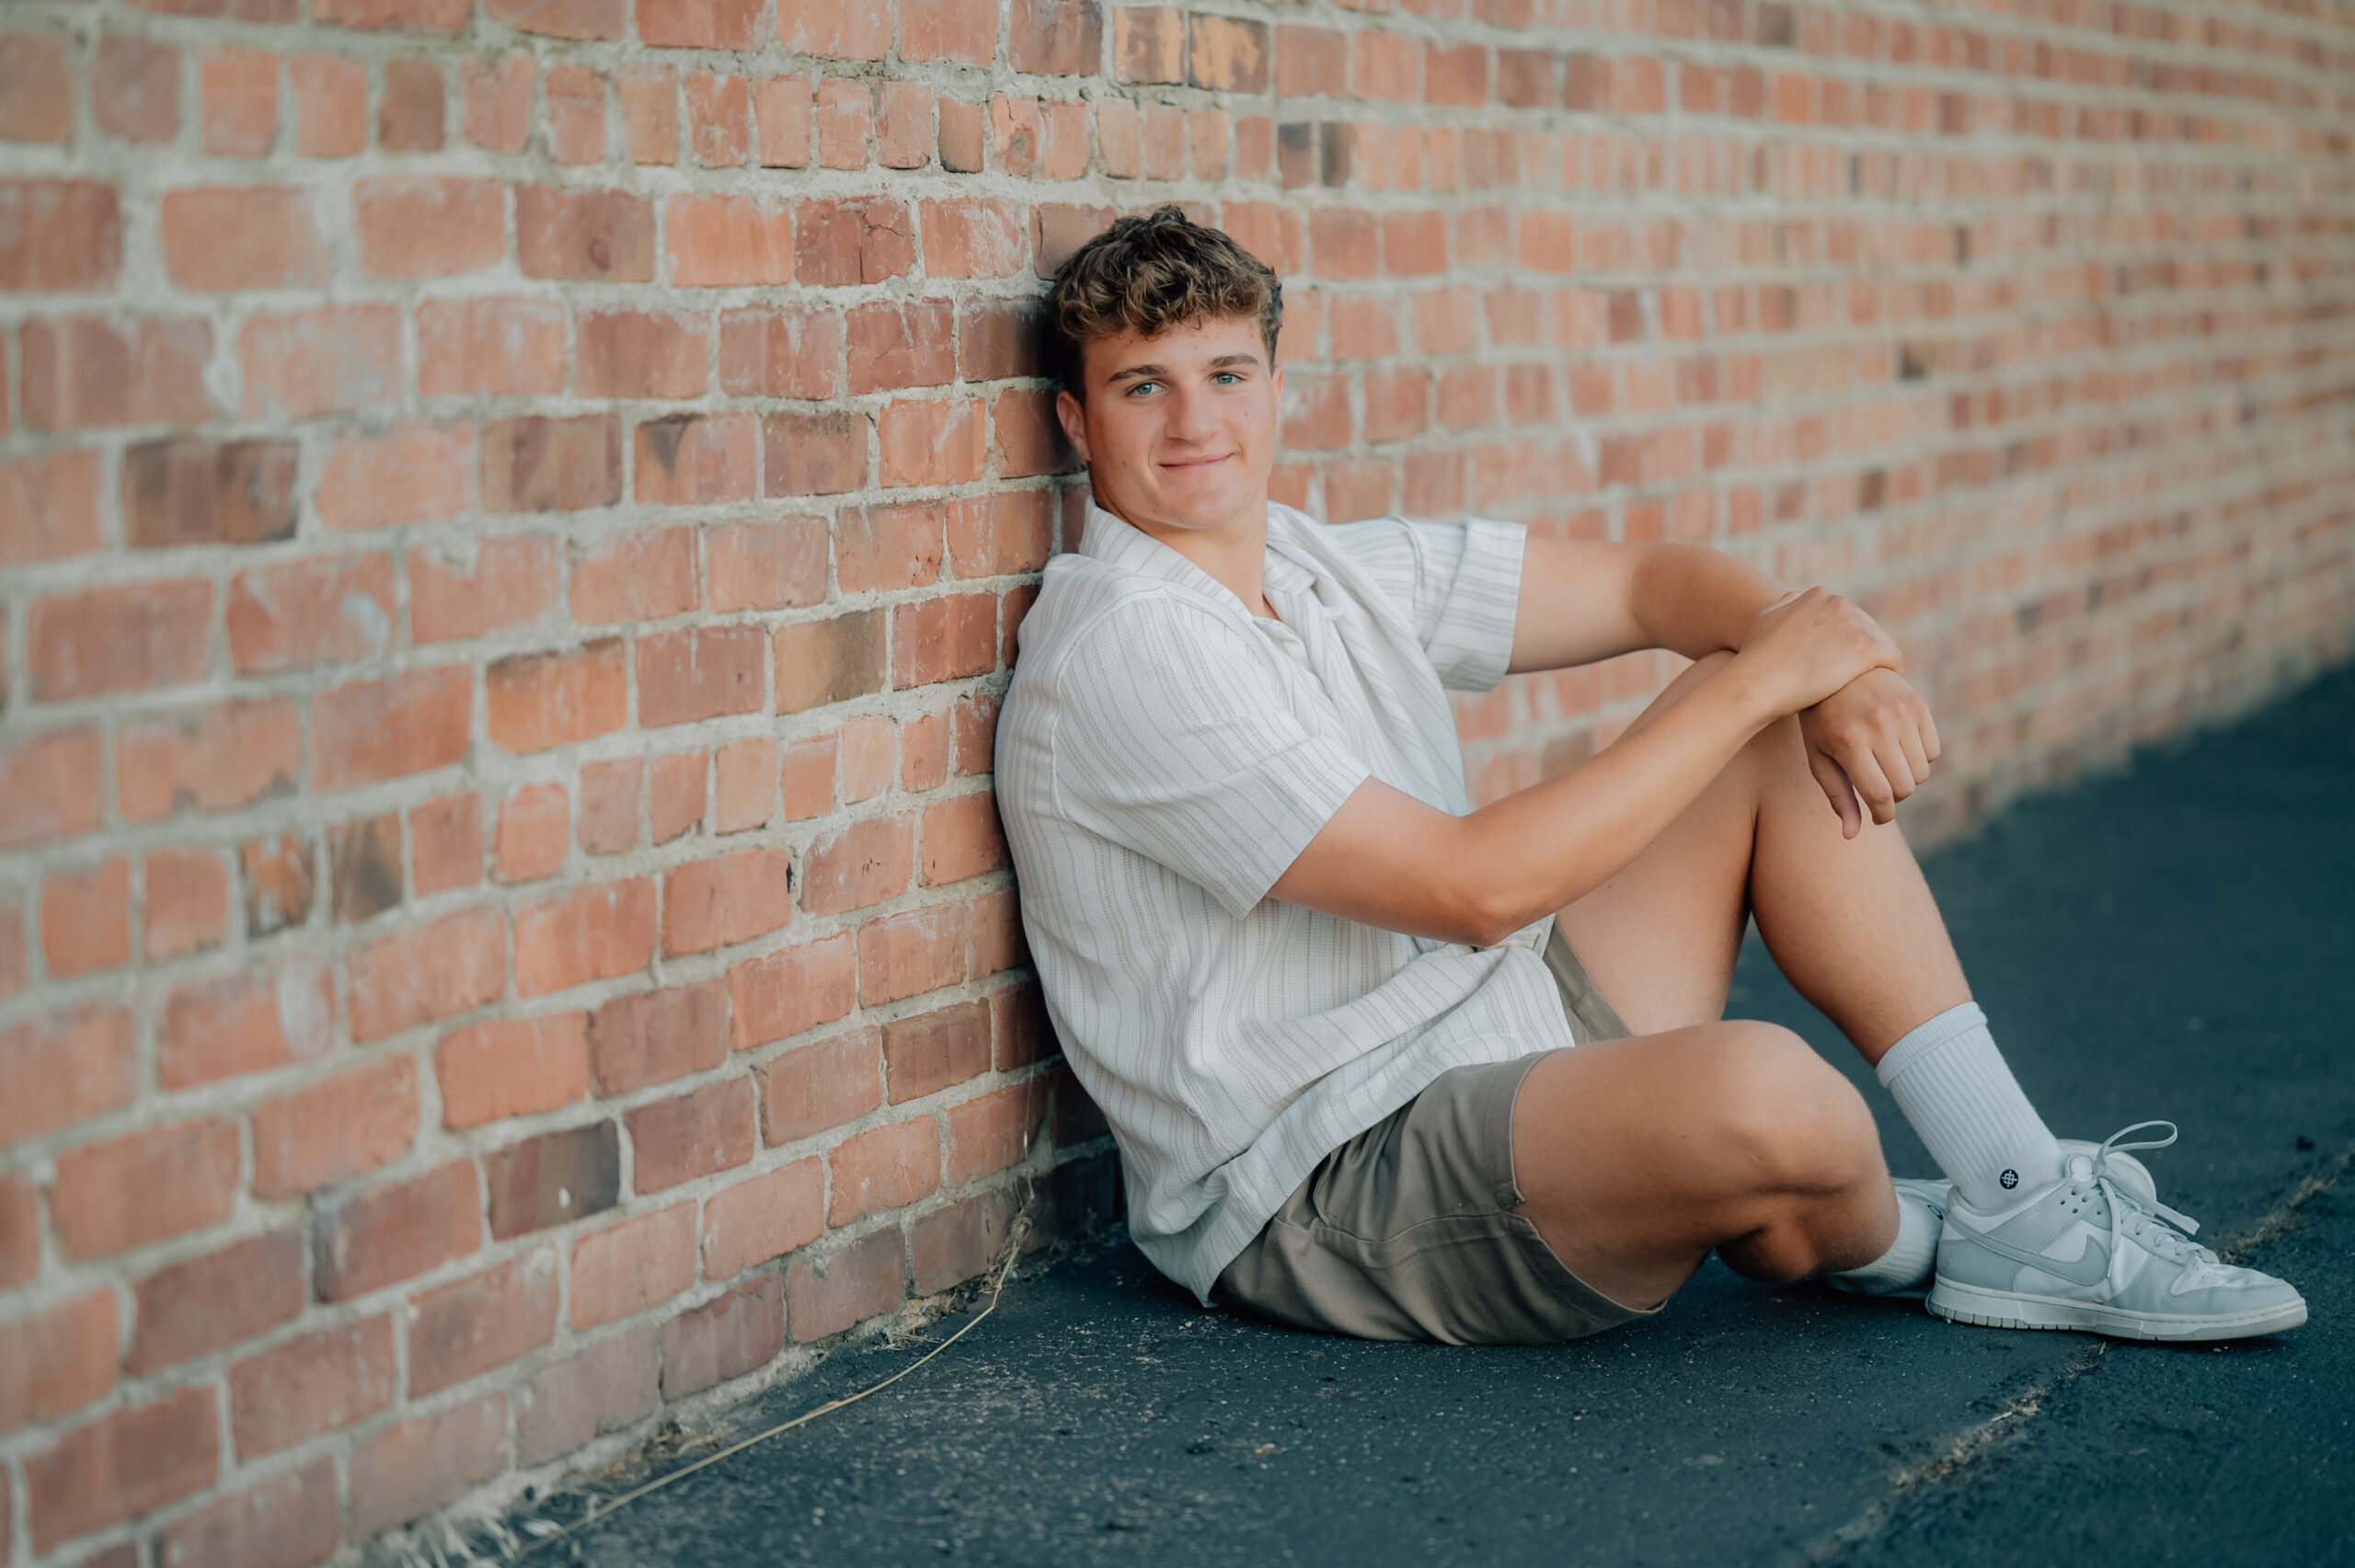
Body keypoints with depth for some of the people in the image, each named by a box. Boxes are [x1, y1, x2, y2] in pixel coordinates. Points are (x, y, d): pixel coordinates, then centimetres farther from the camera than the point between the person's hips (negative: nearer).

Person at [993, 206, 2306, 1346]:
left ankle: (2023, 1201, 5)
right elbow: (1476, 889, -23)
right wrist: (1754, 682, -16)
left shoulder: (1335, 571, 9)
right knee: (1756, 1090, -35)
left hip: (1515, 1048, 10)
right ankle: (1882, 1241, 5)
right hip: (1331, 1196, -10)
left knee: (1784, 736, 8)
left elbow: (1646, 586, 14)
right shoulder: (1125, 650, -18)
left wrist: (1825, 662, -9)